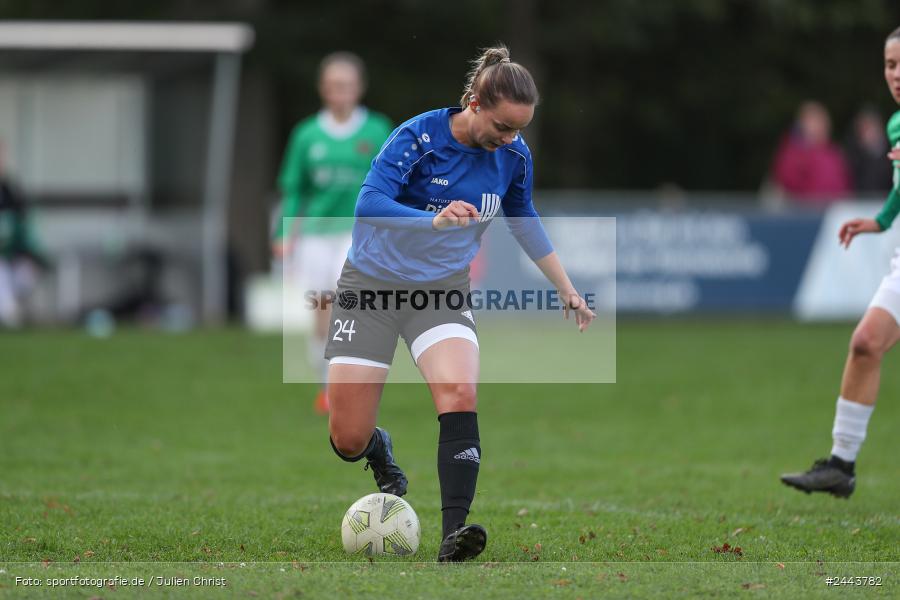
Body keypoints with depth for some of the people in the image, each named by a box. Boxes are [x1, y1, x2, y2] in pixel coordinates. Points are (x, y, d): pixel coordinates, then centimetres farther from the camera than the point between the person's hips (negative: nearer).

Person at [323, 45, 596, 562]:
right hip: (374, 285, -3)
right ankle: (381, 451, 36)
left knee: (460, 396, -27)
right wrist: (434, 218, -47)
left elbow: (524, 220, 15)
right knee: (348, 441, -3)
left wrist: (567, 289, 17)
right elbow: (369, 203, -31)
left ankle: (454, 533, -31)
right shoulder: (419, 136, -20)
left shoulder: (515, 155, -4)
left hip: (443, 289, 3)